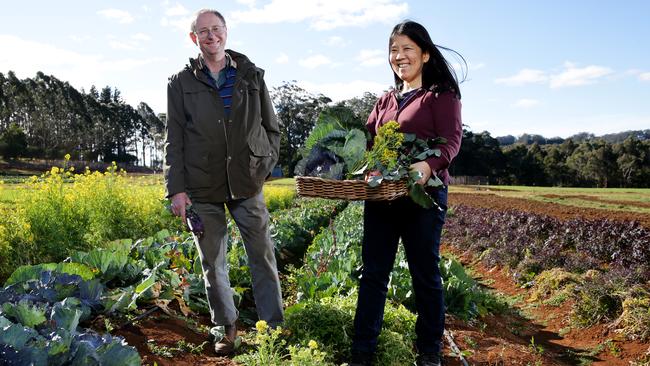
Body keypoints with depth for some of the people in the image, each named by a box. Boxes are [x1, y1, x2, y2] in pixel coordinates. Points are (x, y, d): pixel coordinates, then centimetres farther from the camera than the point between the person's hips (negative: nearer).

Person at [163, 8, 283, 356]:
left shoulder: (251, 76, 8)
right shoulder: (181, 82, 6)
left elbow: (271, 126, 14)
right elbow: (174, 139, 3)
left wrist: (266, 164, 3)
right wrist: (176, 189, -3)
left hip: (246, 183, 0)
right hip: (202, 188, 0)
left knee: (263, 256, 1)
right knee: (212, 262, 8)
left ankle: (275, 326, 12)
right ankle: (227, 328, 24)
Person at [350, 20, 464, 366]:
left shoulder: (441, 95, 0)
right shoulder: (385, 100, 18)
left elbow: (451, 139, -14)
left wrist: (428, 164, -34)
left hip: (423, 196, -5)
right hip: (379, 195, 6)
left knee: (425, 274, 6)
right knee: (373, 273, 7)